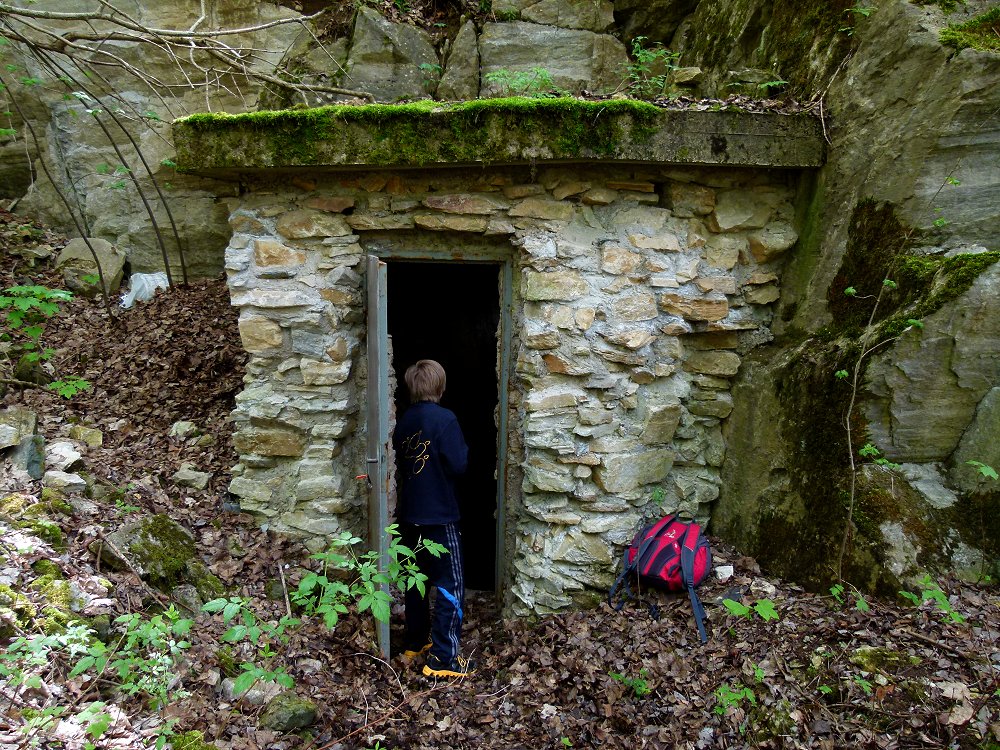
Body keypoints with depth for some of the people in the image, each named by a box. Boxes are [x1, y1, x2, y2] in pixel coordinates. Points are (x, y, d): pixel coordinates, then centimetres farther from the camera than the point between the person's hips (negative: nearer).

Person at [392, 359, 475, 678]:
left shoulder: (403, 422, 5)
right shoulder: (444, 419, -16)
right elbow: (458, 465, -18)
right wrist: (464, 446, 0)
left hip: (409, 514, 7)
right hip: (439, 516, -7)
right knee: (451, 587, -1)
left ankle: (415, 642, 31)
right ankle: (442, 659, -1)